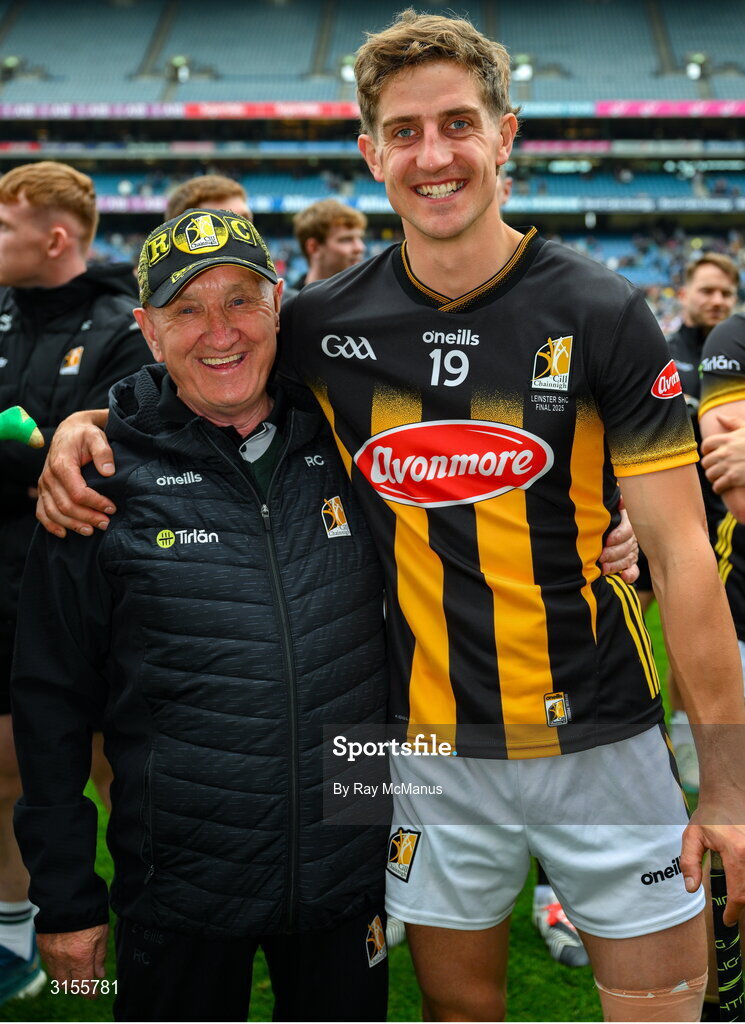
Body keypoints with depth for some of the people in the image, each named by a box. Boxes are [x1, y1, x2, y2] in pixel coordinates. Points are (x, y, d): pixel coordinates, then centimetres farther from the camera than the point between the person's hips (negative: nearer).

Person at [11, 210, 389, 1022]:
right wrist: (65, 901, -2)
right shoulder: (102, 477, -8)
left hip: (352, 877, 3)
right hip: (179, 892, -2)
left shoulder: (343, 447, -1)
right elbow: (51, 700, -3)